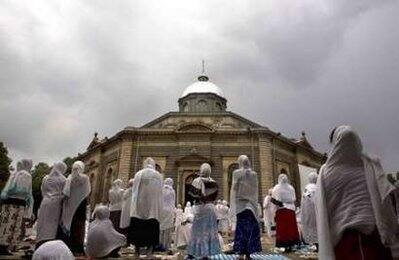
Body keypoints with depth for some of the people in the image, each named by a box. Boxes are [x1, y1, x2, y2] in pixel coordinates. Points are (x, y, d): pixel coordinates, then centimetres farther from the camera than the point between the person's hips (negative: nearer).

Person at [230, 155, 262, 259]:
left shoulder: (236, 173, -4)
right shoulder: (254, 174, 4)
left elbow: (234, 189, -4)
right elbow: (255, 190, 7)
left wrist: (233, 204, 2)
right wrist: (255, 203, 15)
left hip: (240, 204, -2)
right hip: (252, 204, 2)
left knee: (241, 228, 1)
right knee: (251, 228, 7)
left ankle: (241, 253, 0)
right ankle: (248, 253, 11)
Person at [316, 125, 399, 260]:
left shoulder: (326, 171, -1)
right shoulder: (371, 165, 3)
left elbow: (321, 207, 0)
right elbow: (384, 198, -3)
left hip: (341, 233, -1)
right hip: (372, 229, 1)